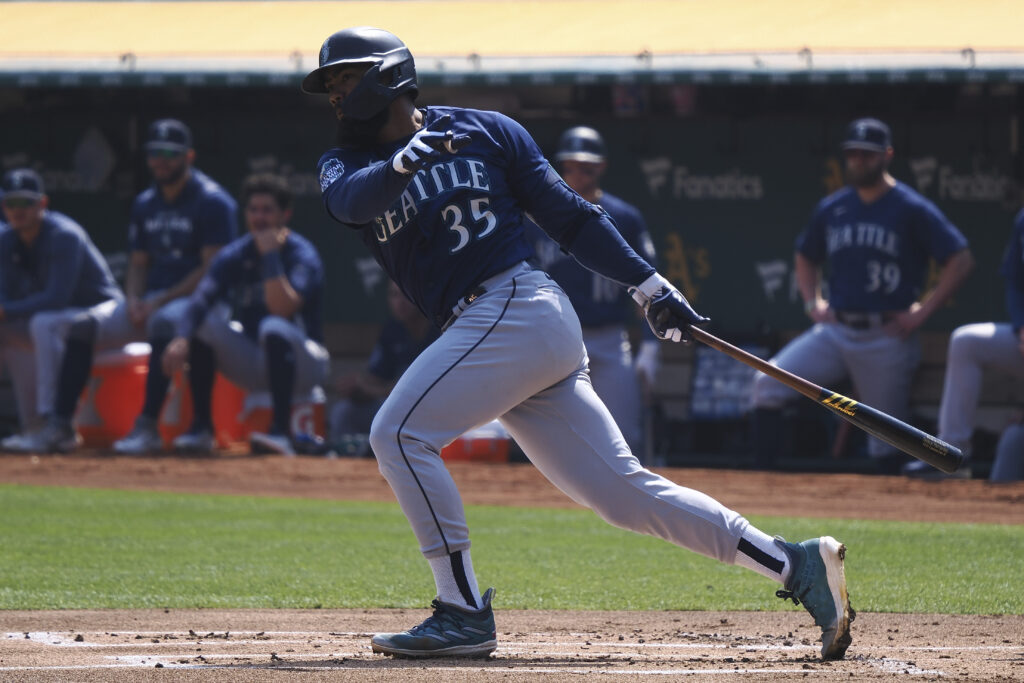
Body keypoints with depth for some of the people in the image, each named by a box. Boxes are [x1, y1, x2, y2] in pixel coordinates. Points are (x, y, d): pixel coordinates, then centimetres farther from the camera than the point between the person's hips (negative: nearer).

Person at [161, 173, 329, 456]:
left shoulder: (302, 255, -15)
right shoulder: (234, 256, -1)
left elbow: (283, 308, -32)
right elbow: (202, 298, -17)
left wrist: (270, 254, -30)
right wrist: (182, 338, -35)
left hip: (304, 365, -5)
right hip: (252, 365, 5)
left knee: (275, 329, -36)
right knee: (202, 322, -14)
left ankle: (282, 432, -41)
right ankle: (201, 427, -9)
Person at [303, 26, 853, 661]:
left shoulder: (486, 131, 5)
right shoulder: (348, 165, 16)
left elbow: (569, 216, 7)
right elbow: (349, 199, -9)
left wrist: (650, 285, 1)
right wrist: (402, 163, -30)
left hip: (519, 306, -6)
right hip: (477, 330, 6)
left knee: (400, 433, -17)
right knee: (624, 491, 1)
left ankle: (464, 612, -16)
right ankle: (796, 564, 2)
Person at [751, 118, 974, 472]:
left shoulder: (913, 210, -4)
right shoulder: (832, 208, 11)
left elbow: (960, 260, -7)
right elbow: (806, 257, 28)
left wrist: (922, 312, -11)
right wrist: (812, 302, 12)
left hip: (887, 339, -4)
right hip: (835, 331, 4)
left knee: (887, 448, -1)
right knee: (768, 384, -15)